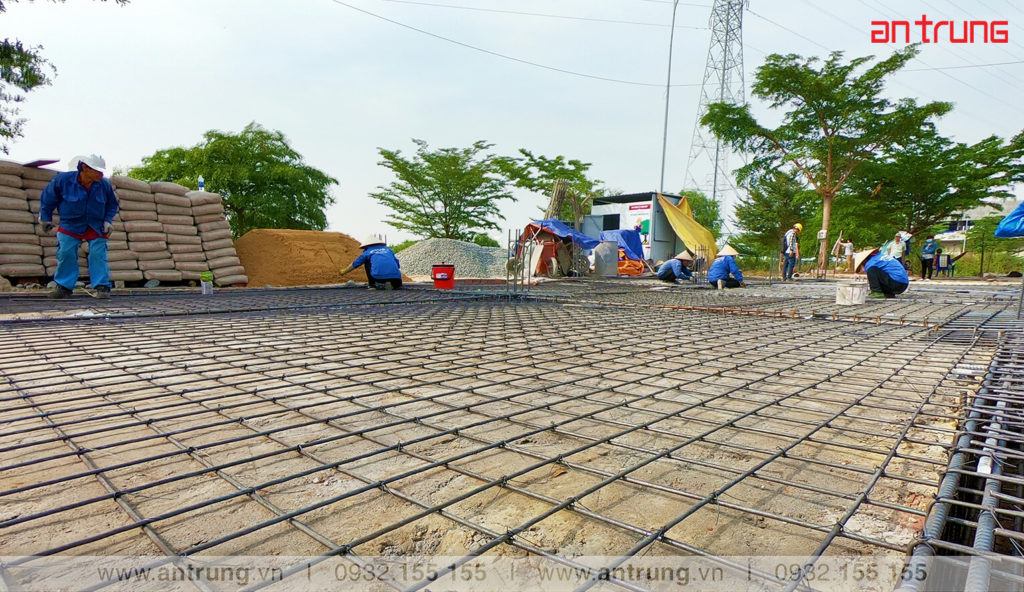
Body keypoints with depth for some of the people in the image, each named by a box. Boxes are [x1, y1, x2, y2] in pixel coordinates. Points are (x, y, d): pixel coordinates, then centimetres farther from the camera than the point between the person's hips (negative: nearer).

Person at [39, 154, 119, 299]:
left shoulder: (105, 185, -7)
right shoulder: (63, 180, -12)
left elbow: (112, 204, 10)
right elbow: (47, 198, 3)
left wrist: (108, 221, -2)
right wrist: (45, 219, 9)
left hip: (96, 227, 0)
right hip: (70, 226, 0)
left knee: (98, 255, -9)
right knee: (66, 253, -6)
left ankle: (102, 286, -4)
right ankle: (64, 286, 8)